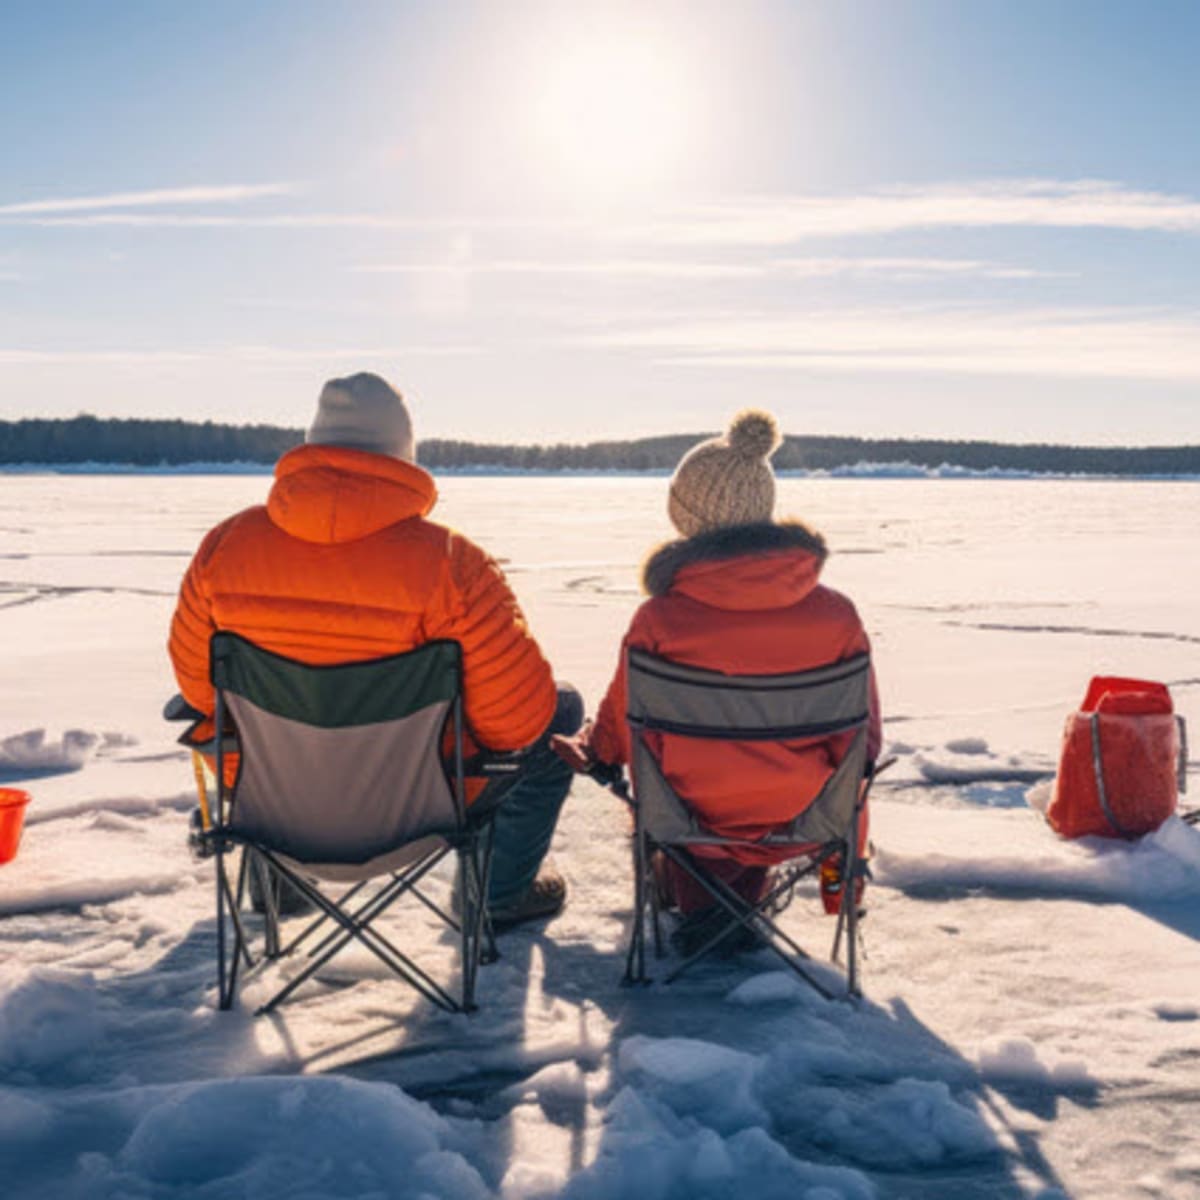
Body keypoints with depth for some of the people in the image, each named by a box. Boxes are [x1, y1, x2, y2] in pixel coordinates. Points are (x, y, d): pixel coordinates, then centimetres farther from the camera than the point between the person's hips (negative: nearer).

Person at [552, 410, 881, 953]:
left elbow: (620, 730, -1)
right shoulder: (836, 613, -11)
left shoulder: (659, 619, -17)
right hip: (806, 818, 2)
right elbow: (863, 736, 0)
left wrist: (586, 749, 21)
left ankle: (700, 902, 30)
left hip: (699, 822, -1)